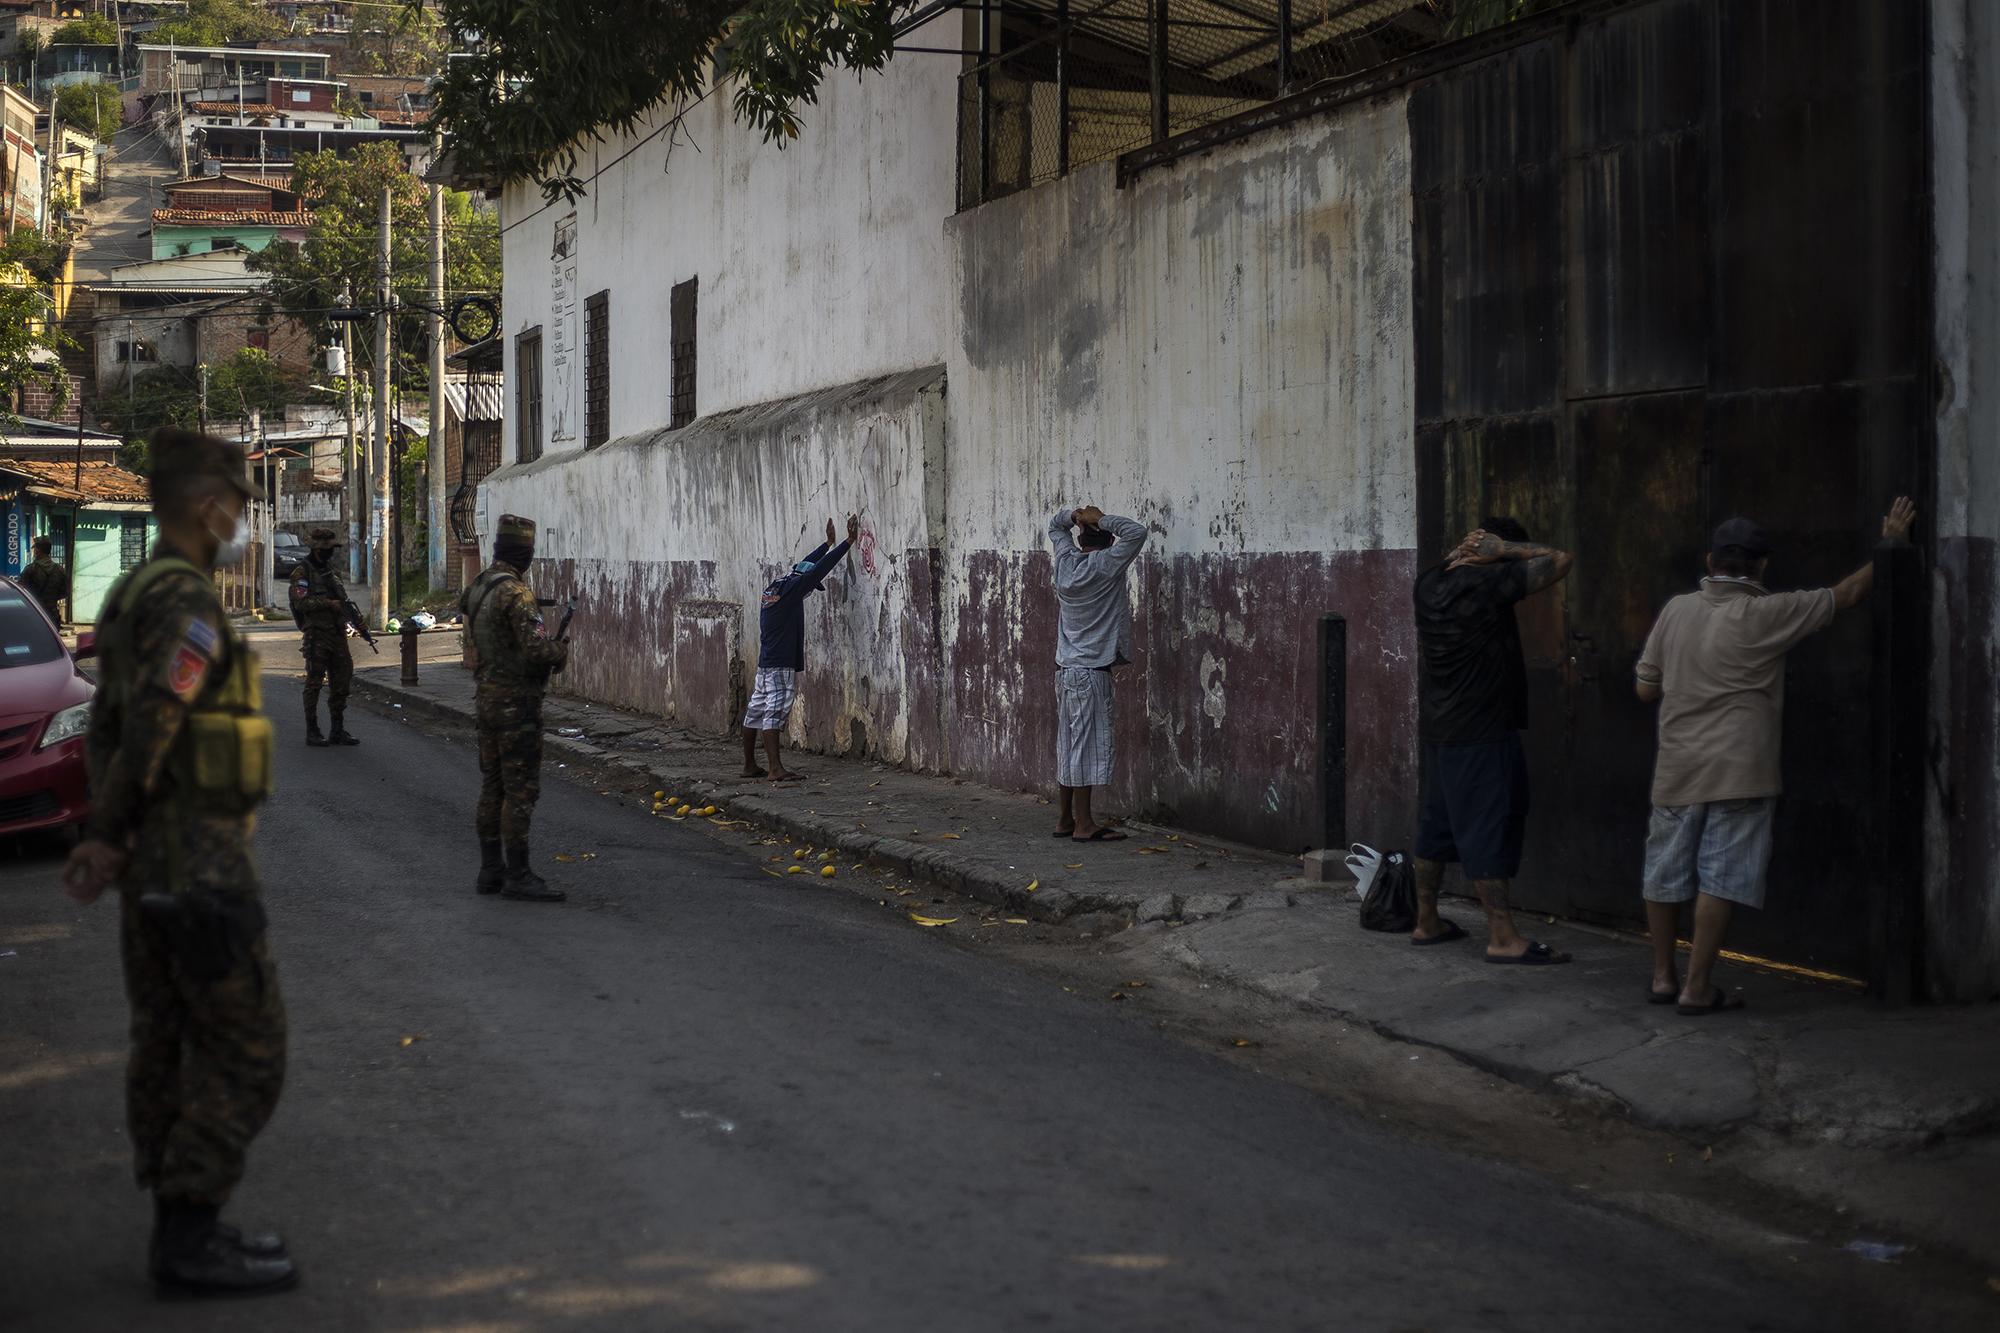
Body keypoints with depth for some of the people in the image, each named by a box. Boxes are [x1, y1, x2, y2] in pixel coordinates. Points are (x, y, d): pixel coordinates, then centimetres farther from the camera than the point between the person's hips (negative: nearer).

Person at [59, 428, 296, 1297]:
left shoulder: (134, 601, 14)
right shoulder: (188, 603, -19)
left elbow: (105, 731, 12)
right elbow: (148, 730, -25)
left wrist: (103, 840, 4)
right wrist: (110, 841, -12)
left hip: (153, 860, 10)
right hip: (201, 860, -10)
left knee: (170, 1044, 12)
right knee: (246, 1048, -4)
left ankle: (181, 1233, 17)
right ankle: (192, 1241, -2)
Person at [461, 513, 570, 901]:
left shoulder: (477, 589, 9)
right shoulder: (515, 593, -19)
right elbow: (535, 648, -25)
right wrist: (562, 651, -3)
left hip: (486, 697, 9)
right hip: (516, 701, -9)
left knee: (492, 786, 13)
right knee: (521, 789, -4)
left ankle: (491, 869, 17)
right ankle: (517, 876, -3)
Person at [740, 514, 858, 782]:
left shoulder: (774, 587, 14)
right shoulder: (790, 589, -12)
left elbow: (806, 564, 27)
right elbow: (819, 569, -14)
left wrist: (829, 542, 35)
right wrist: (849, 541, -11)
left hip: (766, 662, 10)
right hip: (781, 664, -10)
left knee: (756, 711, 10)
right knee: (774, 713, -13)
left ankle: (750, 765, 17)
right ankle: (776, 769, -17)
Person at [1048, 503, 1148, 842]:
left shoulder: (1066, 560, 7)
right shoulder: (1103, 566, -13)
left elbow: (1055, 525, 25)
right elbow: (1136, 532, -18)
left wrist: (1075, 515, 6)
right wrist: (1101, 519, -9)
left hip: (1065, 671, 8)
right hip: (1090, 672, -8)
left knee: (1069, 745, 11)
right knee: (1087, 745, -5)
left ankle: (1065, 818, 16)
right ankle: (1084, 824, -4)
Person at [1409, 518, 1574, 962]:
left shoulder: (1429, 584, 5)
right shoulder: (1489, 583, -16)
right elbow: (1558, 560, -12)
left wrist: (1463, 550, 11)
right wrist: (1505, 549, -4)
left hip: (1437, 729, 8)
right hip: (1482, 733, -8)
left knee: (1437, 825, 15)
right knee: (1489, 830, -7)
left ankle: (1426, 922, 23)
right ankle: (1502, 938, -7)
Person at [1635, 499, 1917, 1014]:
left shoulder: (1677, 610, 3)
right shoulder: (1764, 615, -9)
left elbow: (1645, 687, 9)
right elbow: (1846, 595, 0)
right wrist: (1890, 545, 11)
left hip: (1677, 769, 5)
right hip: (1738, 772, -5)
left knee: (1666, 874, 14)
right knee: (1720, 879, -2)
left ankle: (1662, 977, 22)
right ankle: (1697, 987, -2)